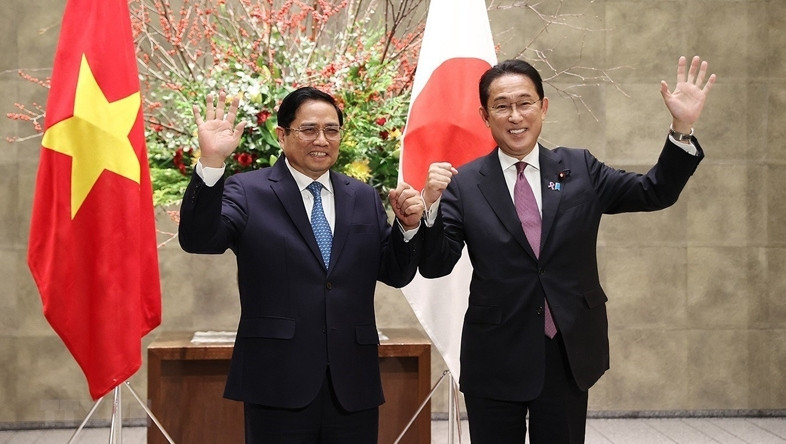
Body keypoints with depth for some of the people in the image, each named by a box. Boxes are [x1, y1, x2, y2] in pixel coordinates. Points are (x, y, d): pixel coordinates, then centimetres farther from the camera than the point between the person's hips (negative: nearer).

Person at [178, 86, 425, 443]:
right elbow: (198, 239, -15)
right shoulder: (247, 191, 0)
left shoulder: (365, 198, 11)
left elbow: (396, 274, 11)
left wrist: (408, 226, -7)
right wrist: (211, 162, -27)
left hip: (353, 387, 4)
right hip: (278, 385, -3)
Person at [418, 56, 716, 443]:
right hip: (495, 359, -2)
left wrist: (682, 129, -11)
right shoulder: (465, 184, -4)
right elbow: (434, 266, -7)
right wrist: (431, 204, -23)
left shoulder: (580, 169, 3)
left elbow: (654, 193, 2)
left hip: (569, 355, 2)